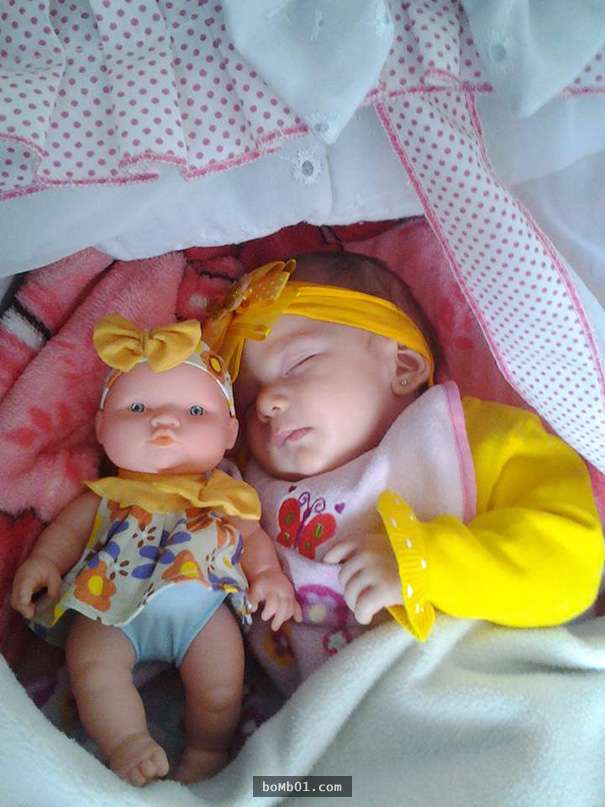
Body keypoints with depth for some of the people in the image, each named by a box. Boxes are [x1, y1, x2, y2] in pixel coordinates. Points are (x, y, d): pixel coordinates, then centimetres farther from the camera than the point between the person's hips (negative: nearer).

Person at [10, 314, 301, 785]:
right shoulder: (109, 495, 18)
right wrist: (43, 561, -4)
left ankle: (208, 750, 11)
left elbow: (254, 538, 12)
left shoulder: (226, 496, 15)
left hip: (202, 602, -1)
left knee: (221, 680, -15)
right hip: (112, 604, 1)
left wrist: (269, 574, -7)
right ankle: (128, 744, -5)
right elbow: (68, 529, 16)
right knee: (90, 659, -21)